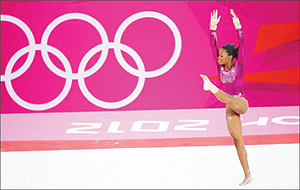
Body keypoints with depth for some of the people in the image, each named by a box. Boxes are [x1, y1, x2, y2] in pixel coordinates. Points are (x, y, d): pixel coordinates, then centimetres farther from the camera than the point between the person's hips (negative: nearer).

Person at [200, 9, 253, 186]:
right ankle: (247, 175, 1)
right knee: (237, 140, 0)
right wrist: (213, 27, -8)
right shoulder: (220, 67, 5)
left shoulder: (239, 66, -8)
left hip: (241, 103, -4)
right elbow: (213, 46, 0)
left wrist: (238, 26, -26)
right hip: (231, 110, 4)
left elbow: (242, 45, -18)